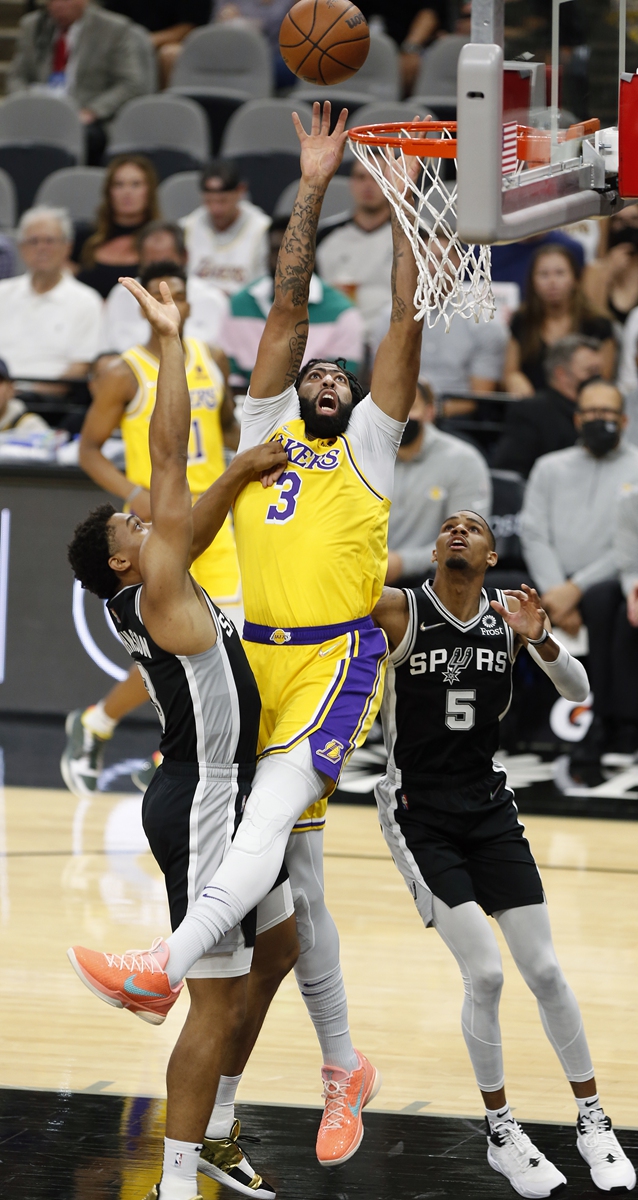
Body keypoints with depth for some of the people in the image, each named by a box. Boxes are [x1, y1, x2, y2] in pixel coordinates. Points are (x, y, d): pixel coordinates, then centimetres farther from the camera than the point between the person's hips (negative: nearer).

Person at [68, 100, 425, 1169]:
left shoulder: (366, 446, 12)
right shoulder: (265, 434, 19)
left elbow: (408, 319, 6)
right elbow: (289, 306, 16)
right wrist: (313, 189, 15)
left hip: (337, 660, -5)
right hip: (259, 659, 5)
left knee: (268, 814, -28)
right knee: (291, 860, 7)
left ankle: (166, 966, -46)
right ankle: (344, 1069, 17)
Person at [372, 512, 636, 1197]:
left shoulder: (509, 615, 0)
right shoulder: (398, 612, -10)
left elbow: (579, 694, 0)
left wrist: (540, 639, -17)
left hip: (489, 808, 4)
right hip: (418, 815, -4)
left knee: (544, 970, 3)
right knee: (485, 974, -13)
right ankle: (500, 1134, 4)